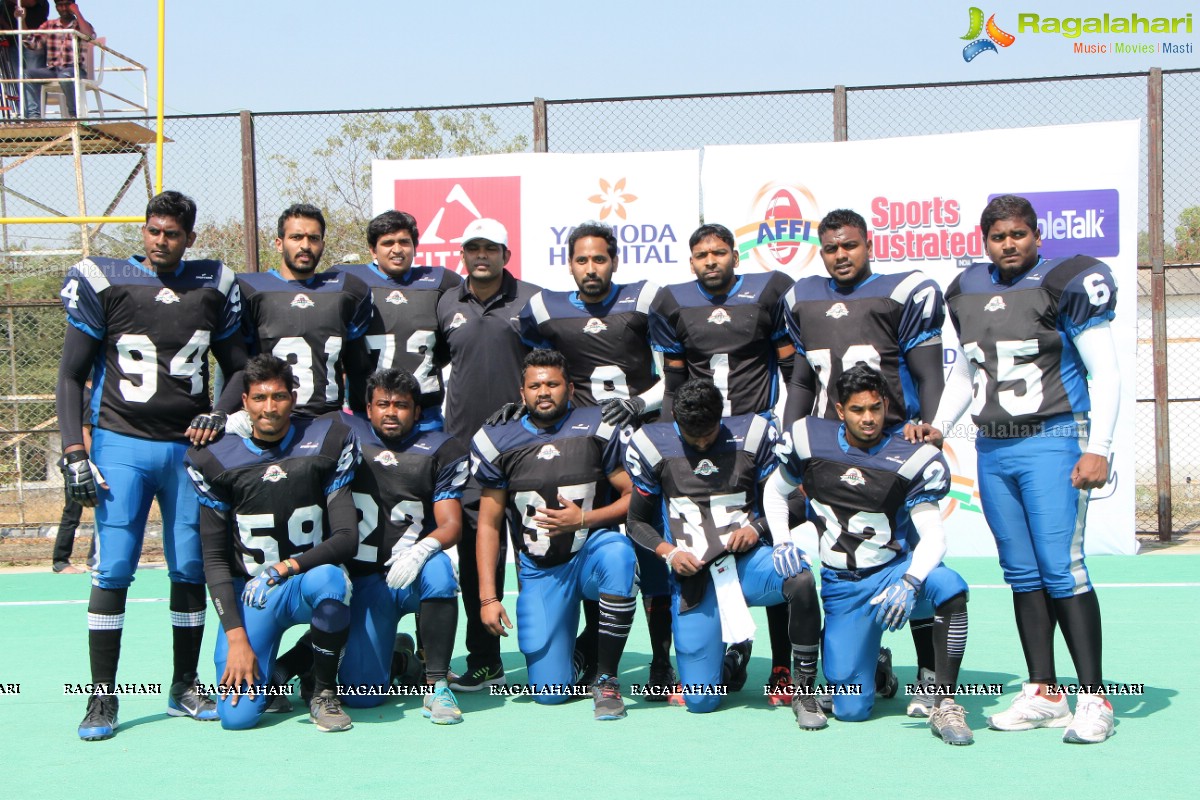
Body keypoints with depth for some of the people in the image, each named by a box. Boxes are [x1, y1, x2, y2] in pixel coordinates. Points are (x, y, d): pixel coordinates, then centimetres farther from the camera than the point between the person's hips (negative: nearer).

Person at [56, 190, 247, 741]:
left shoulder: (214, 288, 6)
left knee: (190, 570, 6)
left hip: (189, 447, 3)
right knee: (113, 570, -6)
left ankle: (184, 687, 19)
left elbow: (240, 369, 14)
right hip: (121, 445, -2)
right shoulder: (103, 283, -1)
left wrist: (219, 414, -5)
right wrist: (74, 453, -7)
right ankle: (102, 698, 4)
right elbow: (71, 375, 1)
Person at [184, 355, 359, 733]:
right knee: (237, 715, -17)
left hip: (310, 577, 0)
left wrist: (289, 566, -26)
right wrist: (235, 636, -11)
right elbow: (214, 559, -2)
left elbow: (347, 537, -9)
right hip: (249, 590, 0)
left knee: (329, 581, -38)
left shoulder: (325, 443, -5)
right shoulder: (217, 459, -4)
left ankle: (324, 691, -12)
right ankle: (273, 671, 20)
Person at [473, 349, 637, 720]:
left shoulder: (598, 429, -5)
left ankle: (606, 677, -21)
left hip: (591, 552, -1)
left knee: (618, 554, -39)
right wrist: (488, 597, -3)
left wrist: (583, 519, -19)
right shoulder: (499, 442, 0)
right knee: (550, 691, -8)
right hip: (539, 571, 1)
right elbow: (488, 524, 3)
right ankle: (580, 645, 30)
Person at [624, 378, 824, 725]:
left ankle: (804, 690, -18)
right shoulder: (653, 446, 1)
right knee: (700, 700, -4)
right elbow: (637, 520, 9)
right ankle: (732, 664, 34)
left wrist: (757, 527, -11)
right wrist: (668, 552, -9)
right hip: (691, 573, 0)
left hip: (746, 560, 0)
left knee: (800, 578, -36)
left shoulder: (752, 435, 1)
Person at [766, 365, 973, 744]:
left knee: (949, 586, -37)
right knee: (851, 709, -4)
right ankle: (873, 663, 32)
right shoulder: (809, 441, -4)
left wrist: (909, 583, -35)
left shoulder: (911, 459, -10)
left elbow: (934, 535, -17)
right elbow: (775, 492, 13)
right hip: (842, 586, 1)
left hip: (894, 569, -1)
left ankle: (943, 705, -24)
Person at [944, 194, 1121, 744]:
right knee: (1022, 574, 7)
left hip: (1051, 441, -6)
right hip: (992, 450, 6)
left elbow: (1105, 373, -4)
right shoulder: (966, 292, 13)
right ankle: (1044, 694, 13)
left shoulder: (1066, 284, -5)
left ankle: (1093, 698, -4)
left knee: (1061, 568, -11)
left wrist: (1098, 449, -12)